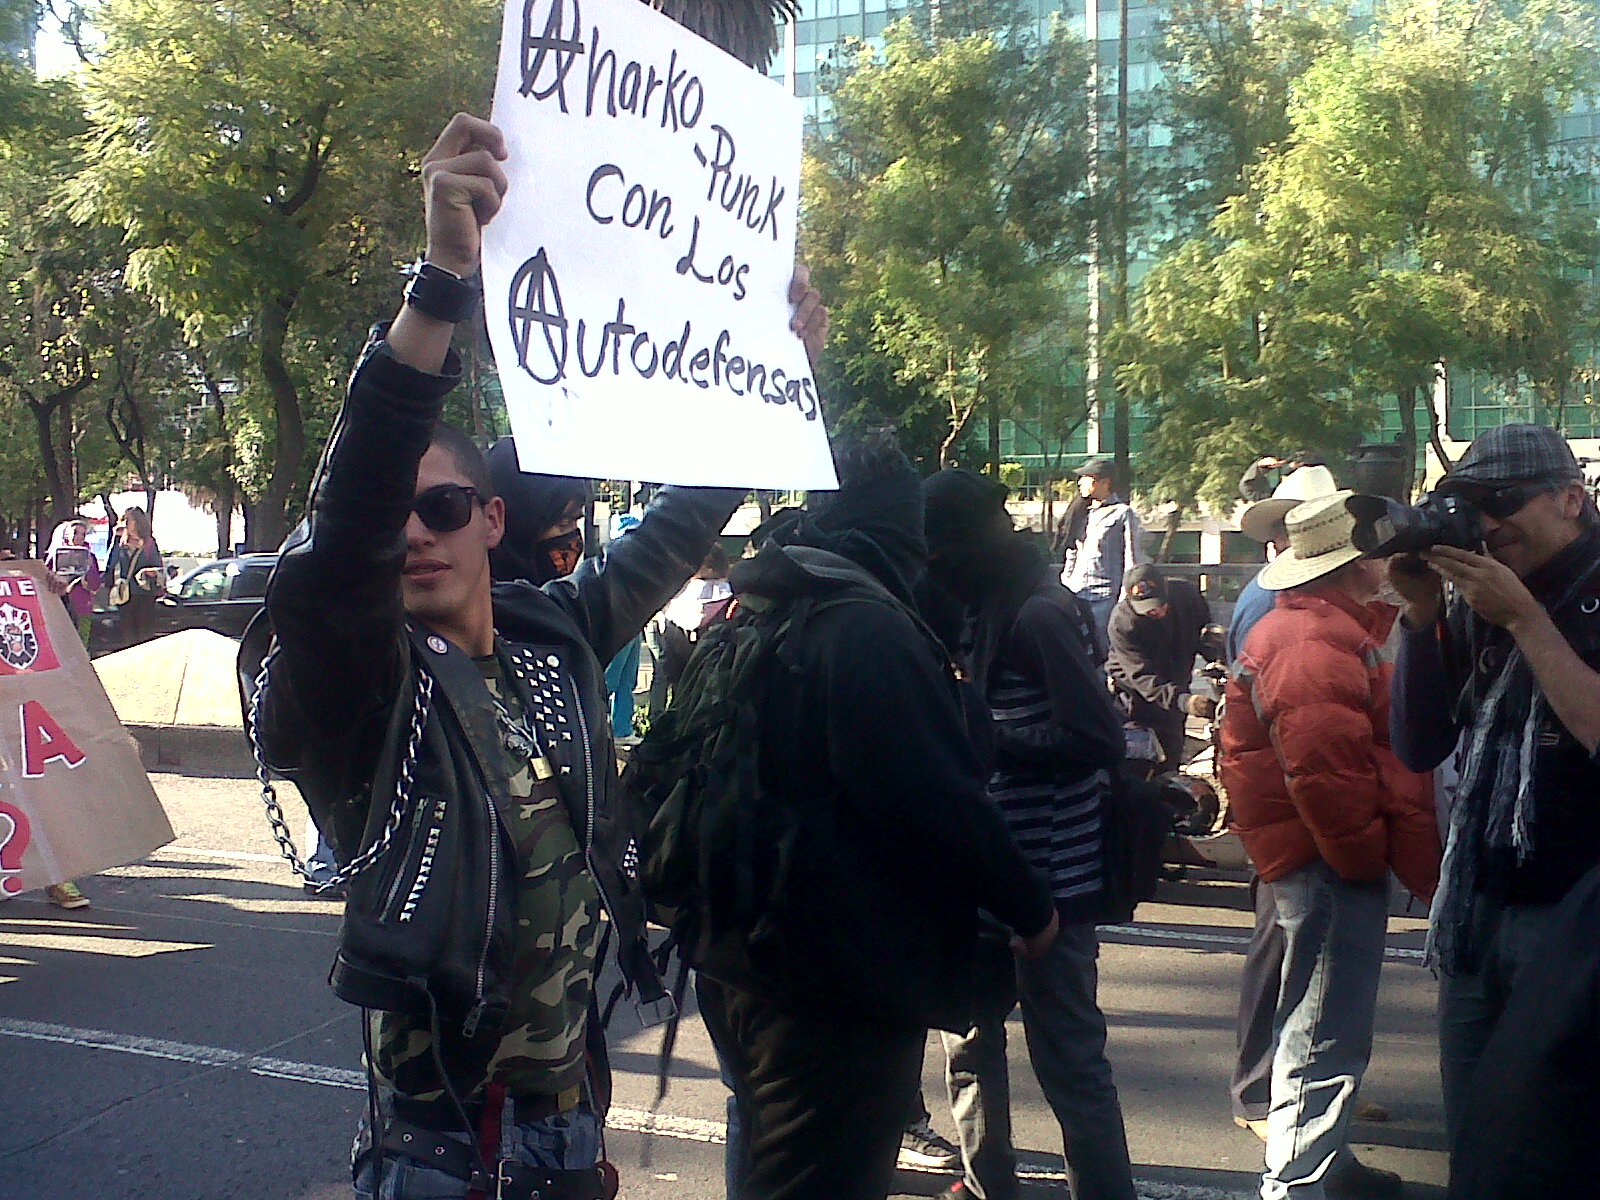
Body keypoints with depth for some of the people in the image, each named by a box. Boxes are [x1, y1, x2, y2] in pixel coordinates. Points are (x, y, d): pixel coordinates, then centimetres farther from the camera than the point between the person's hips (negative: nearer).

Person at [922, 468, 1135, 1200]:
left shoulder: (1040, 613, -18)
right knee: (970, 1036, 20)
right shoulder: (994, 608, 10)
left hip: (1046, 876, -10)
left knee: (1068, 1058, 0)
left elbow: (1096, 739, -24)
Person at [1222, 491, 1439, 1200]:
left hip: (1323, 857, 12)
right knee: (1326, 1031, -3)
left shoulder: (1307, 625, 14)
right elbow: (1325, 773, -28)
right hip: (1331, 866, -12)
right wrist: (1372, 856, -15)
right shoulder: (1319, 648, -22)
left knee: (1325, 1023, 22)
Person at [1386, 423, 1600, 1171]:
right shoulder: (1471, 606, 6)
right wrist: (1421, 613, -8)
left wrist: (1523, 618, -22)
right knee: (1473, 1143, 15)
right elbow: (1420, 746, 1)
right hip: (1475, 912, 5)